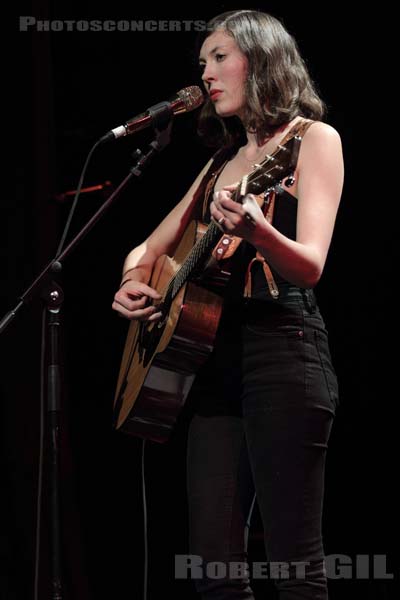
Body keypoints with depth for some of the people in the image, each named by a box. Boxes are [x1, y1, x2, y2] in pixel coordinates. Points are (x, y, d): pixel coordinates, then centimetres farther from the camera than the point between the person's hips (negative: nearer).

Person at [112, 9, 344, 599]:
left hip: (282, 348, -7)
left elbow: (310, 266, -11)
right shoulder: (223, 161, 22)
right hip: (216, 353, 7)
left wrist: (256, 231, -32)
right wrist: (135, 282, 4)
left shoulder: (313, 140, 2)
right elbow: (149, 250, 28)